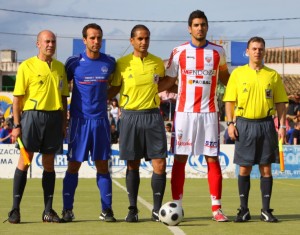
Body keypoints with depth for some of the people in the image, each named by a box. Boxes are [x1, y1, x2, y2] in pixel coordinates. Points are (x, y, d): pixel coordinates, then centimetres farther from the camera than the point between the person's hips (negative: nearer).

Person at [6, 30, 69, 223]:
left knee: (49, 163, 7)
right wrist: (17, 125, -8)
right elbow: (17, 98, -2)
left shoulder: (60, 67, 12)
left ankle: (48, 210, 11)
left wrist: (64, 123, 11)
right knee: (24, 162, -4)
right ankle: (15, 209, 0)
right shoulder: (27, 66, -1)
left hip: (55, 118, 4)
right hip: (32, 115, -4)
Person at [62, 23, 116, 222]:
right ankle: (67, 210, 6)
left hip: (101, 120, 2)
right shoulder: (74, 63, -3)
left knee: (102, 165, 4)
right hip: (79, 120, -2)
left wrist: (105, 96, 7)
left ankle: (107, 210, 8)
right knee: (74, 165, -1)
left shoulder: (110, 63, 3)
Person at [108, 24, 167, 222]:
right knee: (133, 164, 3)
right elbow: (114, 89, 8)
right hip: (130, 116, -1)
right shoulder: (122, 63, 0)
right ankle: (133, 209, 13)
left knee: (160, 164, -6)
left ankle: (157, 209, 4)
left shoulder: (158, 63, 6)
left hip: (153, 115, 1)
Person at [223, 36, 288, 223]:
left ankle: (266, 210, 9)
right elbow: (230, 101, 4)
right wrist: (230, 123, -6)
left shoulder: (273, 75, 7)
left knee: (266, 168, 2)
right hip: (244, 124, -1)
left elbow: (281, 103, 8)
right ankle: (244, 210, 10)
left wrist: (282, 125, -1)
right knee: (244, 168, 1)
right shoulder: (238, 73, 4)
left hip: (266, 124, 1)